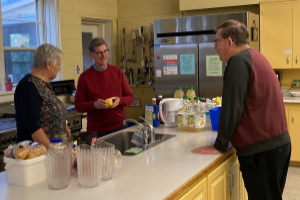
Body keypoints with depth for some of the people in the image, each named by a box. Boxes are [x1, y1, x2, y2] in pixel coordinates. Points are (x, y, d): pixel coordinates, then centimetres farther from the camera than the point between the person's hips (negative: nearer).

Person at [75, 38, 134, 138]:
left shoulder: (117, 72, 4)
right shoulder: (84, 77, -3)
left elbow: (130, 97, 8)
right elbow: (78, 105, -2)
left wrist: (120, 100, -13)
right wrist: (94, 105, -20)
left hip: (118, 127, 2)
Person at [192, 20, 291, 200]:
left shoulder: (239, 60, -16)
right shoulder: (255, 57, 14)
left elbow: (232, 107, -19)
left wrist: (220, 146, -12)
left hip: (261, 149, -9)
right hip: (278, 142, 9)